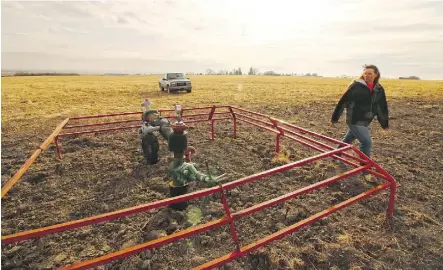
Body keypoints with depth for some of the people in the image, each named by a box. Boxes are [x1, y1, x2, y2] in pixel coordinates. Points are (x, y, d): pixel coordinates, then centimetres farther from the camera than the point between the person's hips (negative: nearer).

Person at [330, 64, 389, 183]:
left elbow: (382, 107, 14)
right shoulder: (356, 86, -13)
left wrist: (385, 123, 18)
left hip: (366, 121, 6)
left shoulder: (379, 89, 4)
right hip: (354, 120, -6)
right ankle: (365, 171, 1)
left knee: (348, 139, 20)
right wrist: (334, 118, -8)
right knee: (366, 142, -12)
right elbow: (343, 101, -10)